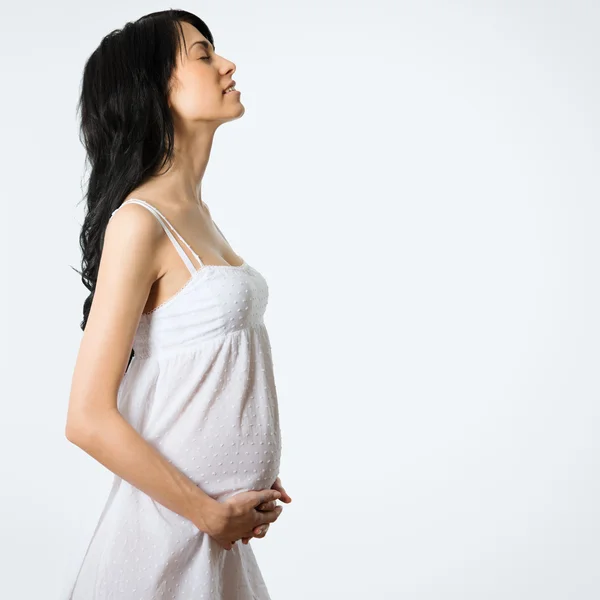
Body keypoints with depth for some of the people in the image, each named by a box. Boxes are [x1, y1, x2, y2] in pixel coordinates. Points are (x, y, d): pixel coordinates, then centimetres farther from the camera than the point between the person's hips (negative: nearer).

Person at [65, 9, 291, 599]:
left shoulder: (196, 211, 8)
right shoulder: (139, 223, -18)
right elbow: (88, 419, -21)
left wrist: (248, 487, 6)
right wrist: (211, 513, -14)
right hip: (173, 529, -8)